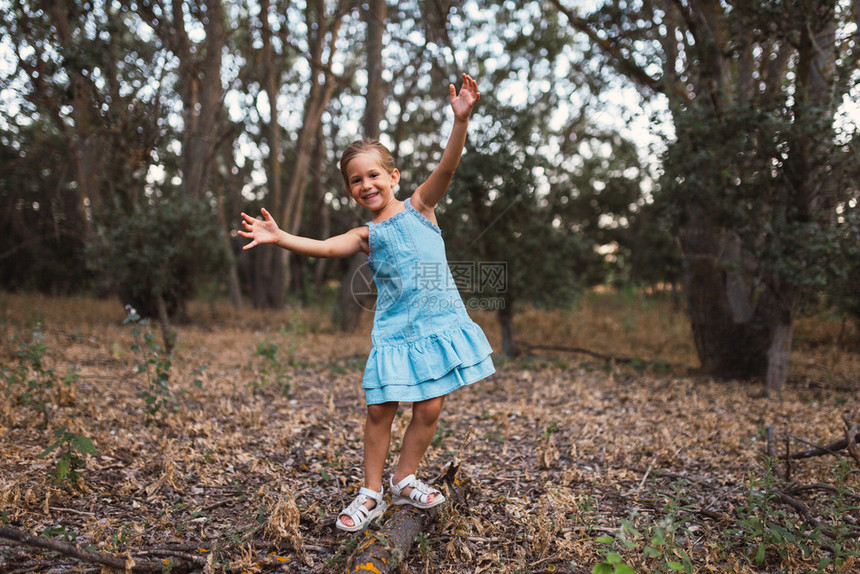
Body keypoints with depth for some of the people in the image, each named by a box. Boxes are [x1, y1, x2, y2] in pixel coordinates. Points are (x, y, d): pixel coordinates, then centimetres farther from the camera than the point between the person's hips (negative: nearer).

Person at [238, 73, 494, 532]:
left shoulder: (419, 207, 4)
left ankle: (404, 480, 25)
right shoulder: (366, 236, 6)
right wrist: (278, 237, -22)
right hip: (394, 331, 1)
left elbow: (447, 167, -10)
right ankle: (371, 493, 16)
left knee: (429, 409, 5)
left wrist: (460, 119, -24)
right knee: (379, 409, -1)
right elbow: (323, 247, -8)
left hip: (437, 322, 0)